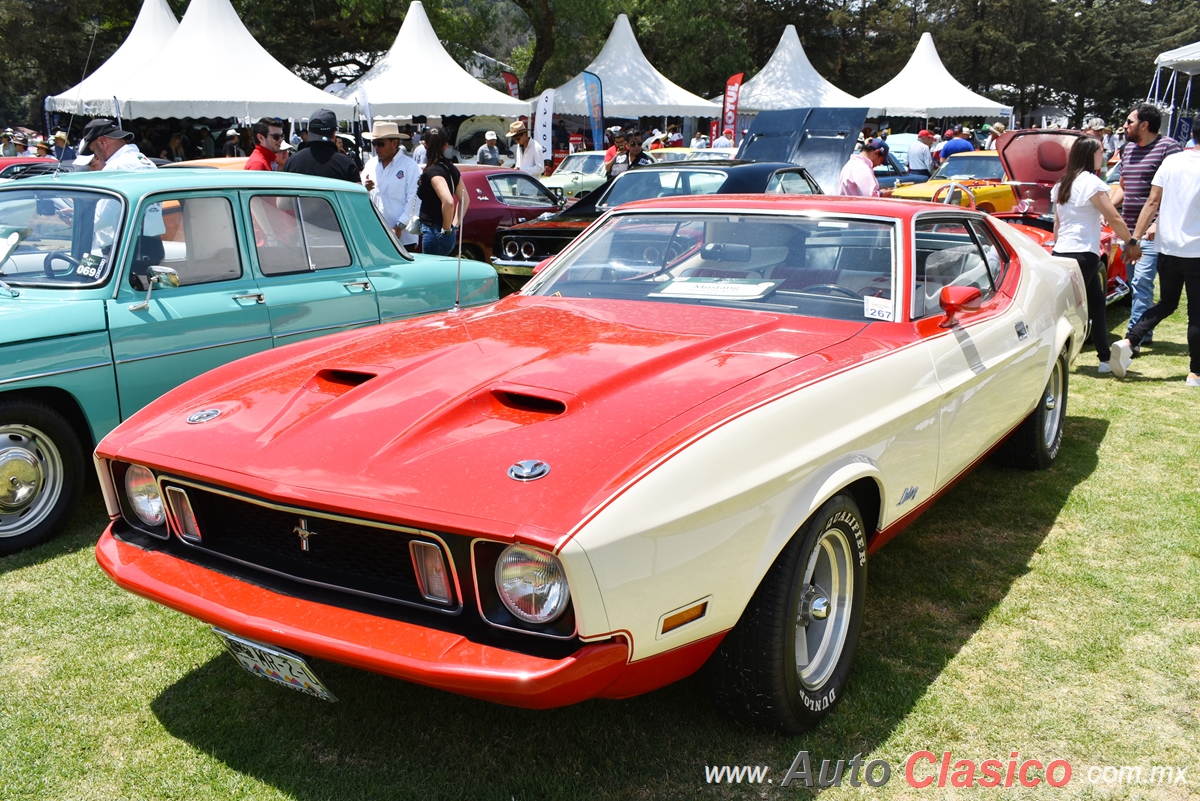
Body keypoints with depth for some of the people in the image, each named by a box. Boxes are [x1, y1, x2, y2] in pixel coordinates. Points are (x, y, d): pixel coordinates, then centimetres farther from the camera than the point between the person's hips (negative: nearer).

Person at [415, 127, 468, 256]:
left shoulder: (433, 171, -16)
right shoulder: (451, 169, 9)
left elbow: (448, 202, -29)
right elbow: (464, 199, 18)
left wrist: (446, 229, -17)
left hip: (434, 232, -9)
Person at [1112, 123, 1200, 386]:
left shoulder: (1171, 161, -1)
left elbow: (1152, 203, -1)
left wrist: (1136, 238, 2)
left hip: (1167, 248, 4)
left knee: (1166, 303, 20)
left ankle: (1128, 341, 2)